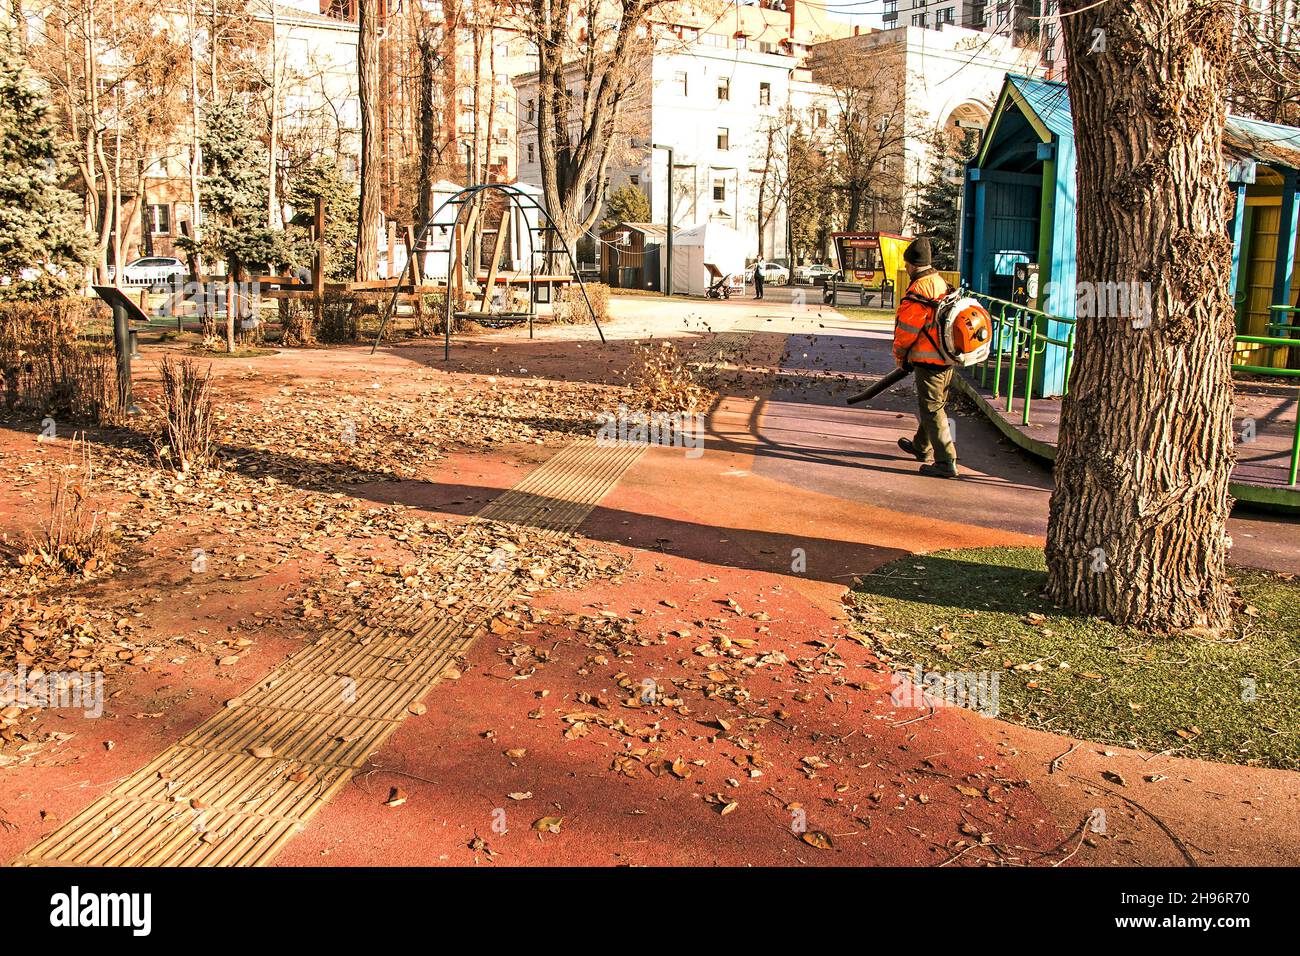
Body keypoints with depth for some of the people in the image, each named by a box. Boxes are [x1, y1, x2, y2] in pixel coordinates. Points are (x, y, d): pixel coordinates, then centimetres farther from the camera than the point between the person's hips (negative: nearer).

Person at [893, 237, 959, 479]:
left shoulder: (918, 289, -17)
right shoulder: (941, 283, 12)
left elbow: (907, 328, -15)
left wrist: (899, 354, 2)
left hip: (928, 359, -9)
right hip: (947, 357, 9)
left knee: (931, 409, -5)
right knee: (935, 403, 22)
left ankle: (946, 461, -7)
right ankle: (922, 447, 41)